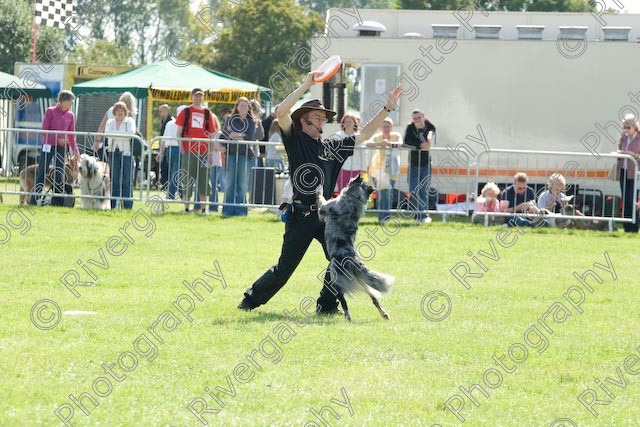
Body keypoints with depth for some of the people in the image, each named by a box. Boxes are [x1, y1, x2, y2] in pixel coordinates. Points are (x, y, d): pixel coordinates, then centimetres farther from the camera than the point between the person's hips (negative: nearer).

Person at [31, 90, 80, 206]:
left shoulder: (70, 115, 7)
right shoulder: (50, 111, -5)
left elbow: (71, 135, 13)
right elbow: (44, 130, -7)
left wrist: (76, 152, 9)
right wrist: (57, 139, -17)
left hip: (61, 147, 4)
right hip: (48, 146, -4)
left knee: (59, 176, 1)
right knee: (41, 173, -4)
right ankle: (34, 200, -2)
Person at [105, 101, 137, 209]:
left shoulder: (130, 121, 9)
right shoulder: (110, 122, 17)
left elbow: (131, 133, -9)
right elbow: (107, 133, -2)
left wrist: (115, 134, -7)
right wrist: (123, 134, -10)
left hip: (126, 152, -2)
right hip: (114, 152, 2)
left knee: (126, 181, -5)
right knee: (114, 180, 1)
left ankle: (127, 206, -5)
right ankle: (113, 205, 3)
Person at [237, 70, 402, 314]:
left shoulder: (331, 147, 14)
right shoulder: (295, 140, 1)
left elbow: (364, 134, 16)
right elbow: (281, 113, -15)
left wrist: (387, 108, 8)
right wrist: (306, 86, -17)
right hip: (300, 216, -4)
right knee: (284, 268, 1)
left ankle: (327, 304, 5)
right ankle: (252, 298, 21)